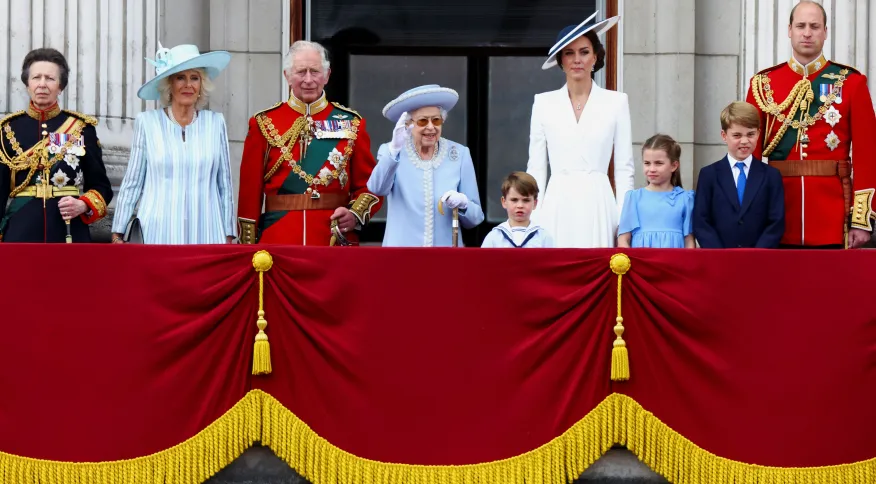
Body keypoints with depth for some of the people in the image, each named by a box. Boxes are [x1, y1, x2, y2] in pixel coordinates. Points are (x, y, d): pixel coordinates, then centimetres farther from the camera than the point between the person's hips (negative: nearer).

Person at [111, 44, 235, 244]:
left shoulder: (215, 123, 7)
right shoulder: (147, 122, 3)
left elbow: (225, 185, 11)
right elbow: (132, 183, 6)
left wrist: (229, 236, 10)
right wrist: (118, 234, 5)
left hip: (206, 235, 1)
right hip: (158, 234, -1)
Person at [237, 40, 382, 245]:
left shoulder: (351, 123, 6)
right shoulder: (264, 124, 4)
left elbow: (368, 184, 7)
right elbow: (250, 190, 3)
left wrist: (356, 215, -13)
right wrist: (248, 248, -2)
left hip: (337, 240, 1)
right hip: (278, 241, -1)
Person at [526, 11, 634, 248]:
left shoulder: (616, 102, 6)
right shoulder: (544, 103, 9)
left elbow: (624, 168, 5)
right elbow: (536, 168, 9)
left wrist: (624, 220, -1)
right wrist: (533, 218, 2)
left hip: (597, 205, -1)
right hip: (557, 206, 1)